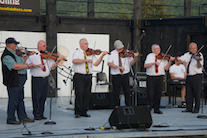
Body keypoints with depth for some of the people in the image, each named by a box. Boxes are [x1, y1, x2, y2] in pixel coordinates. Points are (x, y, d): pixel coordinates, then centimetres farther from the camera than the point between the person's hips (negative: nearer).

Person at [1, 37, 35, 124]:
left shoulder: (14, 53, 15)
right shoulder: (7, 55, -17)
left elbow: (21, 61, 29)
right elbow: (15, 66, -27)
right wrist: (27, 65, -19)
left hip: (20, 80, 10)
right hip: (13, 80, -10)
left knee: (20, 99, 14)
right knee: (13, 100, -4)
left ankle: (22, 117, 22)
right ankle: (10, 119, 4)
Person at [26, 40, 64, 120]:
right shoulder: (33, 55, -3)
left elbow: (51, 66, 6)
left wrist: (57, 61, -10)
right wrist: (37, 65, -26)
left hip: (45, 79, 4)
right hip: (36, 79, -4)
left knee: (43, 97, 8)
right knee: (36, 98, -2)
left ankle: (41, 114, 17)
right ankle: (37, 115, 5)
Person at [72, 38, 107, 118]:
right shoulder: (77, 52, 0)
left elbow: (96, 63, 4)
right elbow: (74, 61, -20)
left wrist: (102, 56, -8)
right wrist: (86, 60, -25)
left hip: (88, 77, 4)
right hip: (79, 76, -4)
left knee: (87, 95, 4)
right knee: (79, 94, -6)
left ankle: (84, 112, 12)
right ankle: (78, 112, 1)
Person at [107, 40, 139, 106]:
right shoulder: (112, 54, 1)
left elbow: (131, 63, -1)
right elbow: (109, 63, -15)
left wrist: (135, 57, -20)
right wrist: (118, 67, -26)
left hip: (125, 76, 1)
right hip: (116, 76, -1)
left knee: (127, 93, 2)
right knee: (116, 93, 4)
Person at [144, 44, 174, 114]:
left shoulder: (163, 57, 8)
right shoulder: (149, 56, 3)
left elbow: (166, 68, -1)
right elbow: (145, 65, -12)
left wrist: (170, 61, -16)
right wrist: (154, 63, -24)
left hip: (159, 77, 2)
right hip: (151, 77, -2)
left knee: (158, 93, 4)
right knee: (150, 93, -3)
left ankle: (156, 109, 13)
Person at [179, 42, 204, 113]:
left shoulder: (199, 55, -7)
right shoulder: (187, 54, 10)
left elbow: (199, 66, -18)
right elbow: (179, 59, 8)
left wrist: (198, 60, -39)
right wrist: (183, 61, -14)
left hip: (197, 76, -5)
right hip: (189, 76, 5)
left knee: (197, 93, -4)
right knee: (188, 93, 6)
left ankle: (196, 108, 2)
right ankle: (189, 108, 11)